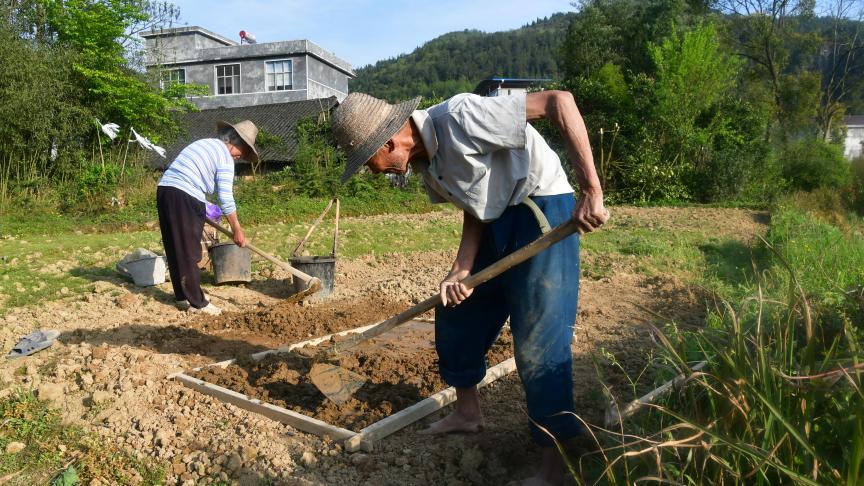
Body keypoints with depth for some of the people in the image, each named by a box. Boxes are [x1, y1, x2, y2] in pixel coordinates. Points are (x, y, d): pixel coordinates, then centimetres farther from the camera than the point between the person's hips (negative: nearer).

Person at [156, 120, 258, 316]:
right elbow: (226, 199, -8)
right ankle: (197, 302, 5)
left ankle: (183, 297, 23)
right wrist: (237, 230, -1)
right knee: (189, 252, -2)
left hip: (164, 189, 9)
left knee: (175, 250, 14)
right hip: (185, 197, -9)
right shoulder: (225, 157, -4)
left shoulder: (203, 144, 22)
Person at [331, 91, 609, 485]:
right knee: (457, 313, 15)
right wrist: (460, 271, -7)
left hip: (541, 210, -9)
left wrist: (591, 190, -32)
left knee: (538, 340, -7)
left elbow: (559, 100, -28)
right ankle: (467, 411, 36)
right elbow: (473, 211, 6)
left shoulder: (459, 117, -27)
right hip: (497, 220, 9)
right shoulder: (422, 158, 1)